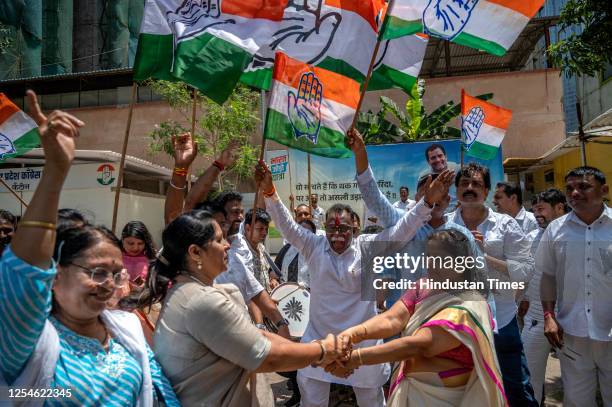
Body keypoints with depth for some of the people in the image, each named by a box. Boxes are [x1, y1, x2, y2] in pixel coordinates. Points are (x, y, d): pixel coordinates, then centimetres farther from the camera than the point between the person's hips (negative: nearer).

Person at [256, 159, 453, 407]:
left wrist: (428, 202, -25)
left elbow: (401, 230, -13)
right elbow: (286, 225, -12)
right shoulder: (314, 247, -3)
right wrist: (270, 193, -27)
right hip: (319, 339, 1)